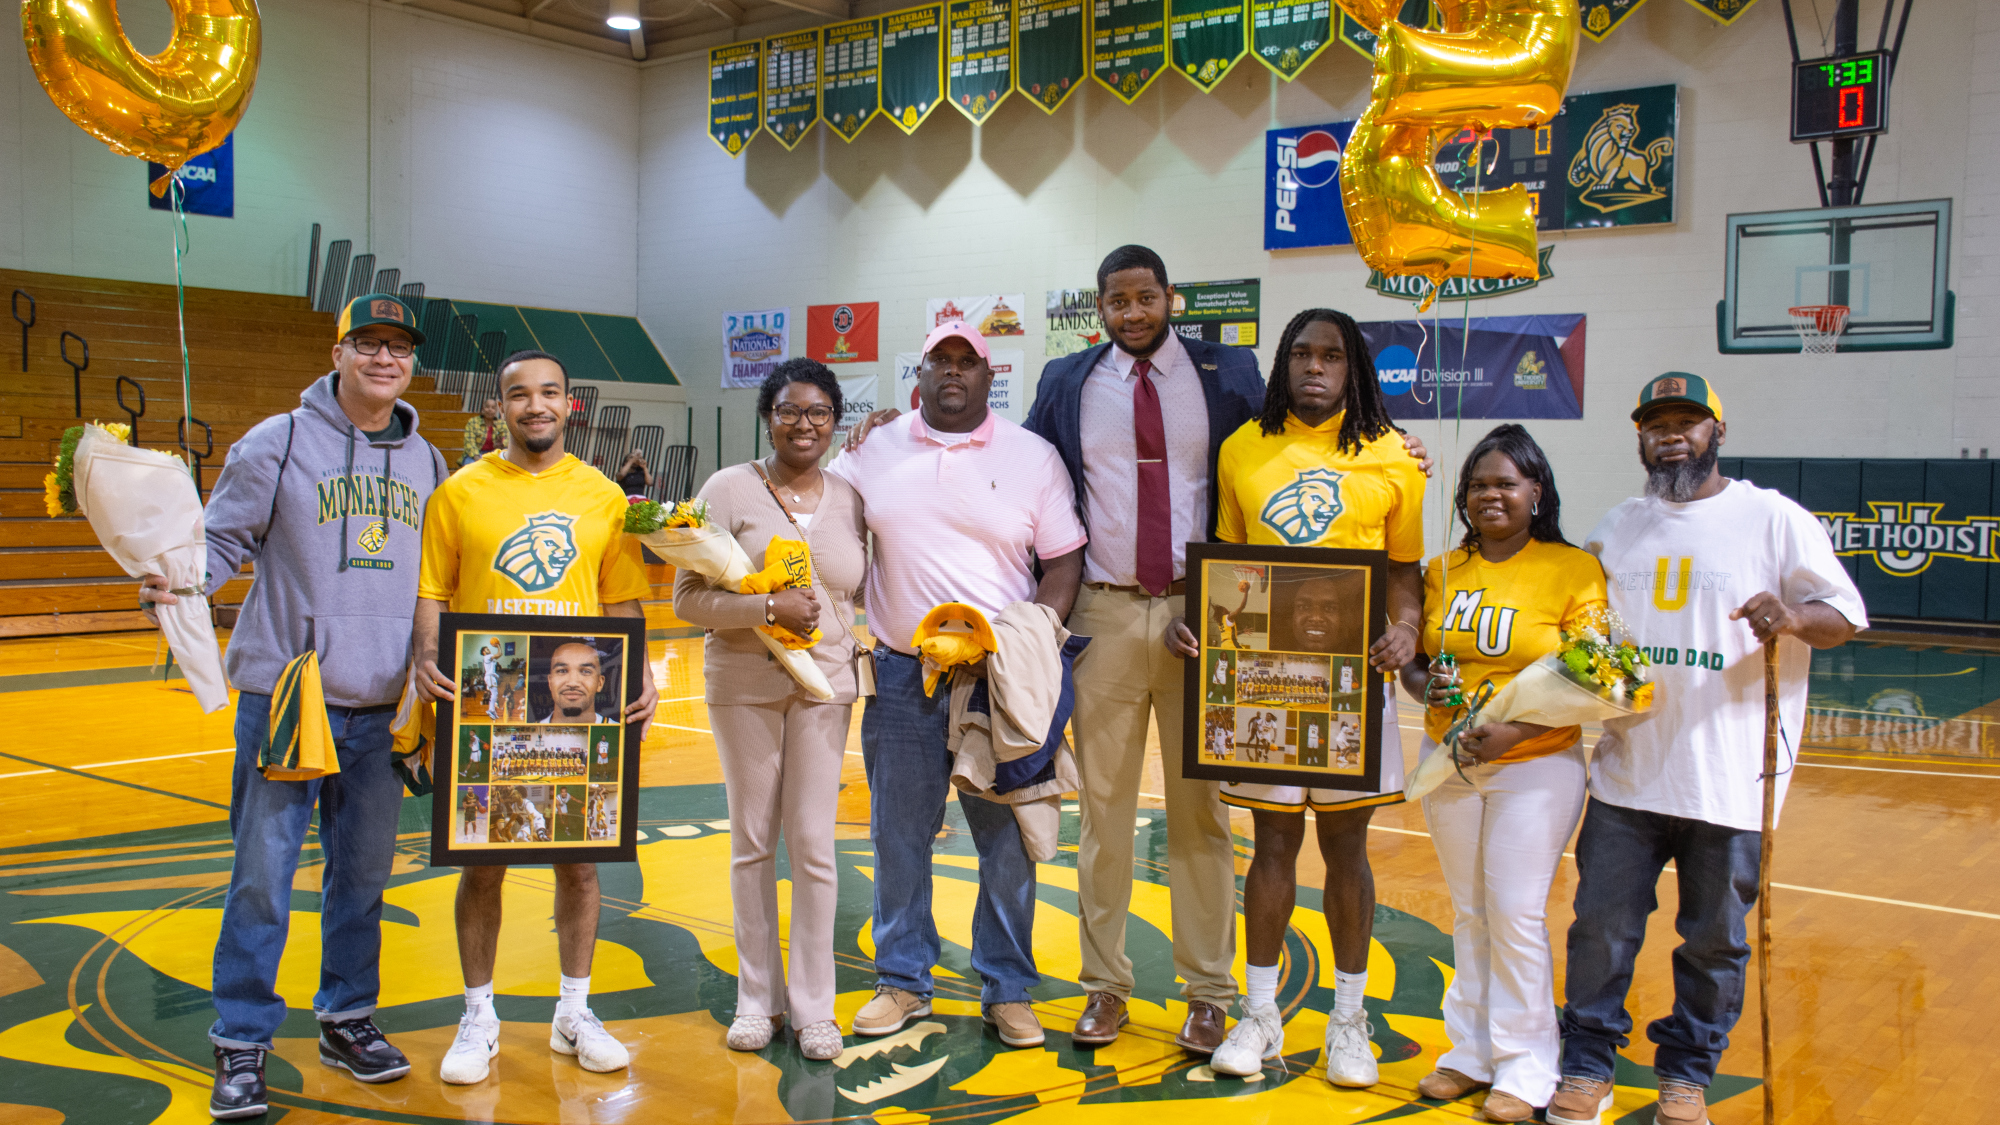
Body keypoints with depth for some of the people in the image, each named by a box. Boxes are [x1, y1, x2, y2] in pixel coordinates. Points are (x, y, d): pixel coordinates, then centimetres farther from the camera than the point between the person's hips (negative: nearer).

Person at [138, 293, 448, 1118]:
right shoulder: (278, 444, -2)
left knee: (364, 870, 13)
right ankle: (242, 1041, 12)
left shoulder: (426, 463, 11)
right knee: (263, 873, -2)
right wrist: (175, 578, -19)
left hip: (383, 709, 4)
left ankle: (348, 1018, 29)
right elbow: (222, 538, -1)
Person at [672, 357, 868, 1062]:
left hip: (824, 684, 1)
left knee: (813, 842, 1)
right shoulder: (730, 489, -4)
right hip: (743, 683, -1)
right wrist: (770, 607, -18)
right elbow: (688, 598, -8)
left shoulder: (851, 500, 5)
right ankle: (758, 997, 21)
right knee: (752, 840, 8)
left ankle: (814, 1006, 13)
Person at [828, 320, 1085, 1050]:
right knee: (899, 834, 9)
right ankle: (903, 981, 24)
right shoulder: (874, 451, 6)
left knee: (1008, 839, 4)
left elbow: (1064, 561, 4)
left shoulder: (1033, 457, 4)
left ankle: (1008, 989, 19)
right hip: (899, 675, 1)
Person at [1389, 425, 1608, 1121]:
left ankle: (1525, 1068, 12)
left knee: (1517, 917, -1)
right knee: (1469, 913, 13)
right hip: (1446, 763, 5)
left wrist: (1513, 732, -22)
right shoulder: (1443, 571, 6)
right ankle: (1472, 1053, 23)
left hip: (1536, 766, -5)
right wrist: (1423, 686, -11)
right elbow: (1413, 659, 12)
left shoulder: (1574, 570, -8)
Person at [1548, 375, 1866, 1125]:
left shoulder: (1773, 518, -2)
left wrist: (1795, 619, -22)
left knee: (1715, 937, 8)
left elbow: (1846, 614, -2)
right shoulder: (1616, 528, 12)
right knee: (1602, 925, 5)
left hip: (1730, 779, -3)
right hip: (1627, 771, 3)